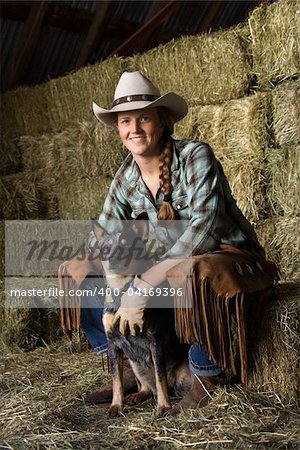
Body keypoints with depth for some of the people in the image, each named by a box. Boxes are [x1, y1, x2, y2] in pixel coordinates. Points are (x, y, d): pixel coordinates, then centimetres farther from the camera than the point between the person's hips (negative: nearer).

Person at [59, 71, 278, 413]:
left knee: (189, 275, -42)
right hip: (172, 267, 7)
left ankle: (209, 376, -15)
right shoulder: (127, 177, -1)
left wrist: (144, 285, -35)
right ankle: (132, 372, 12)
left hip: (230, 260, -6)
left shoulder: (195, 156, -19)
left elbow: (204, 230, -30)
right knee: (85, 285, 0)